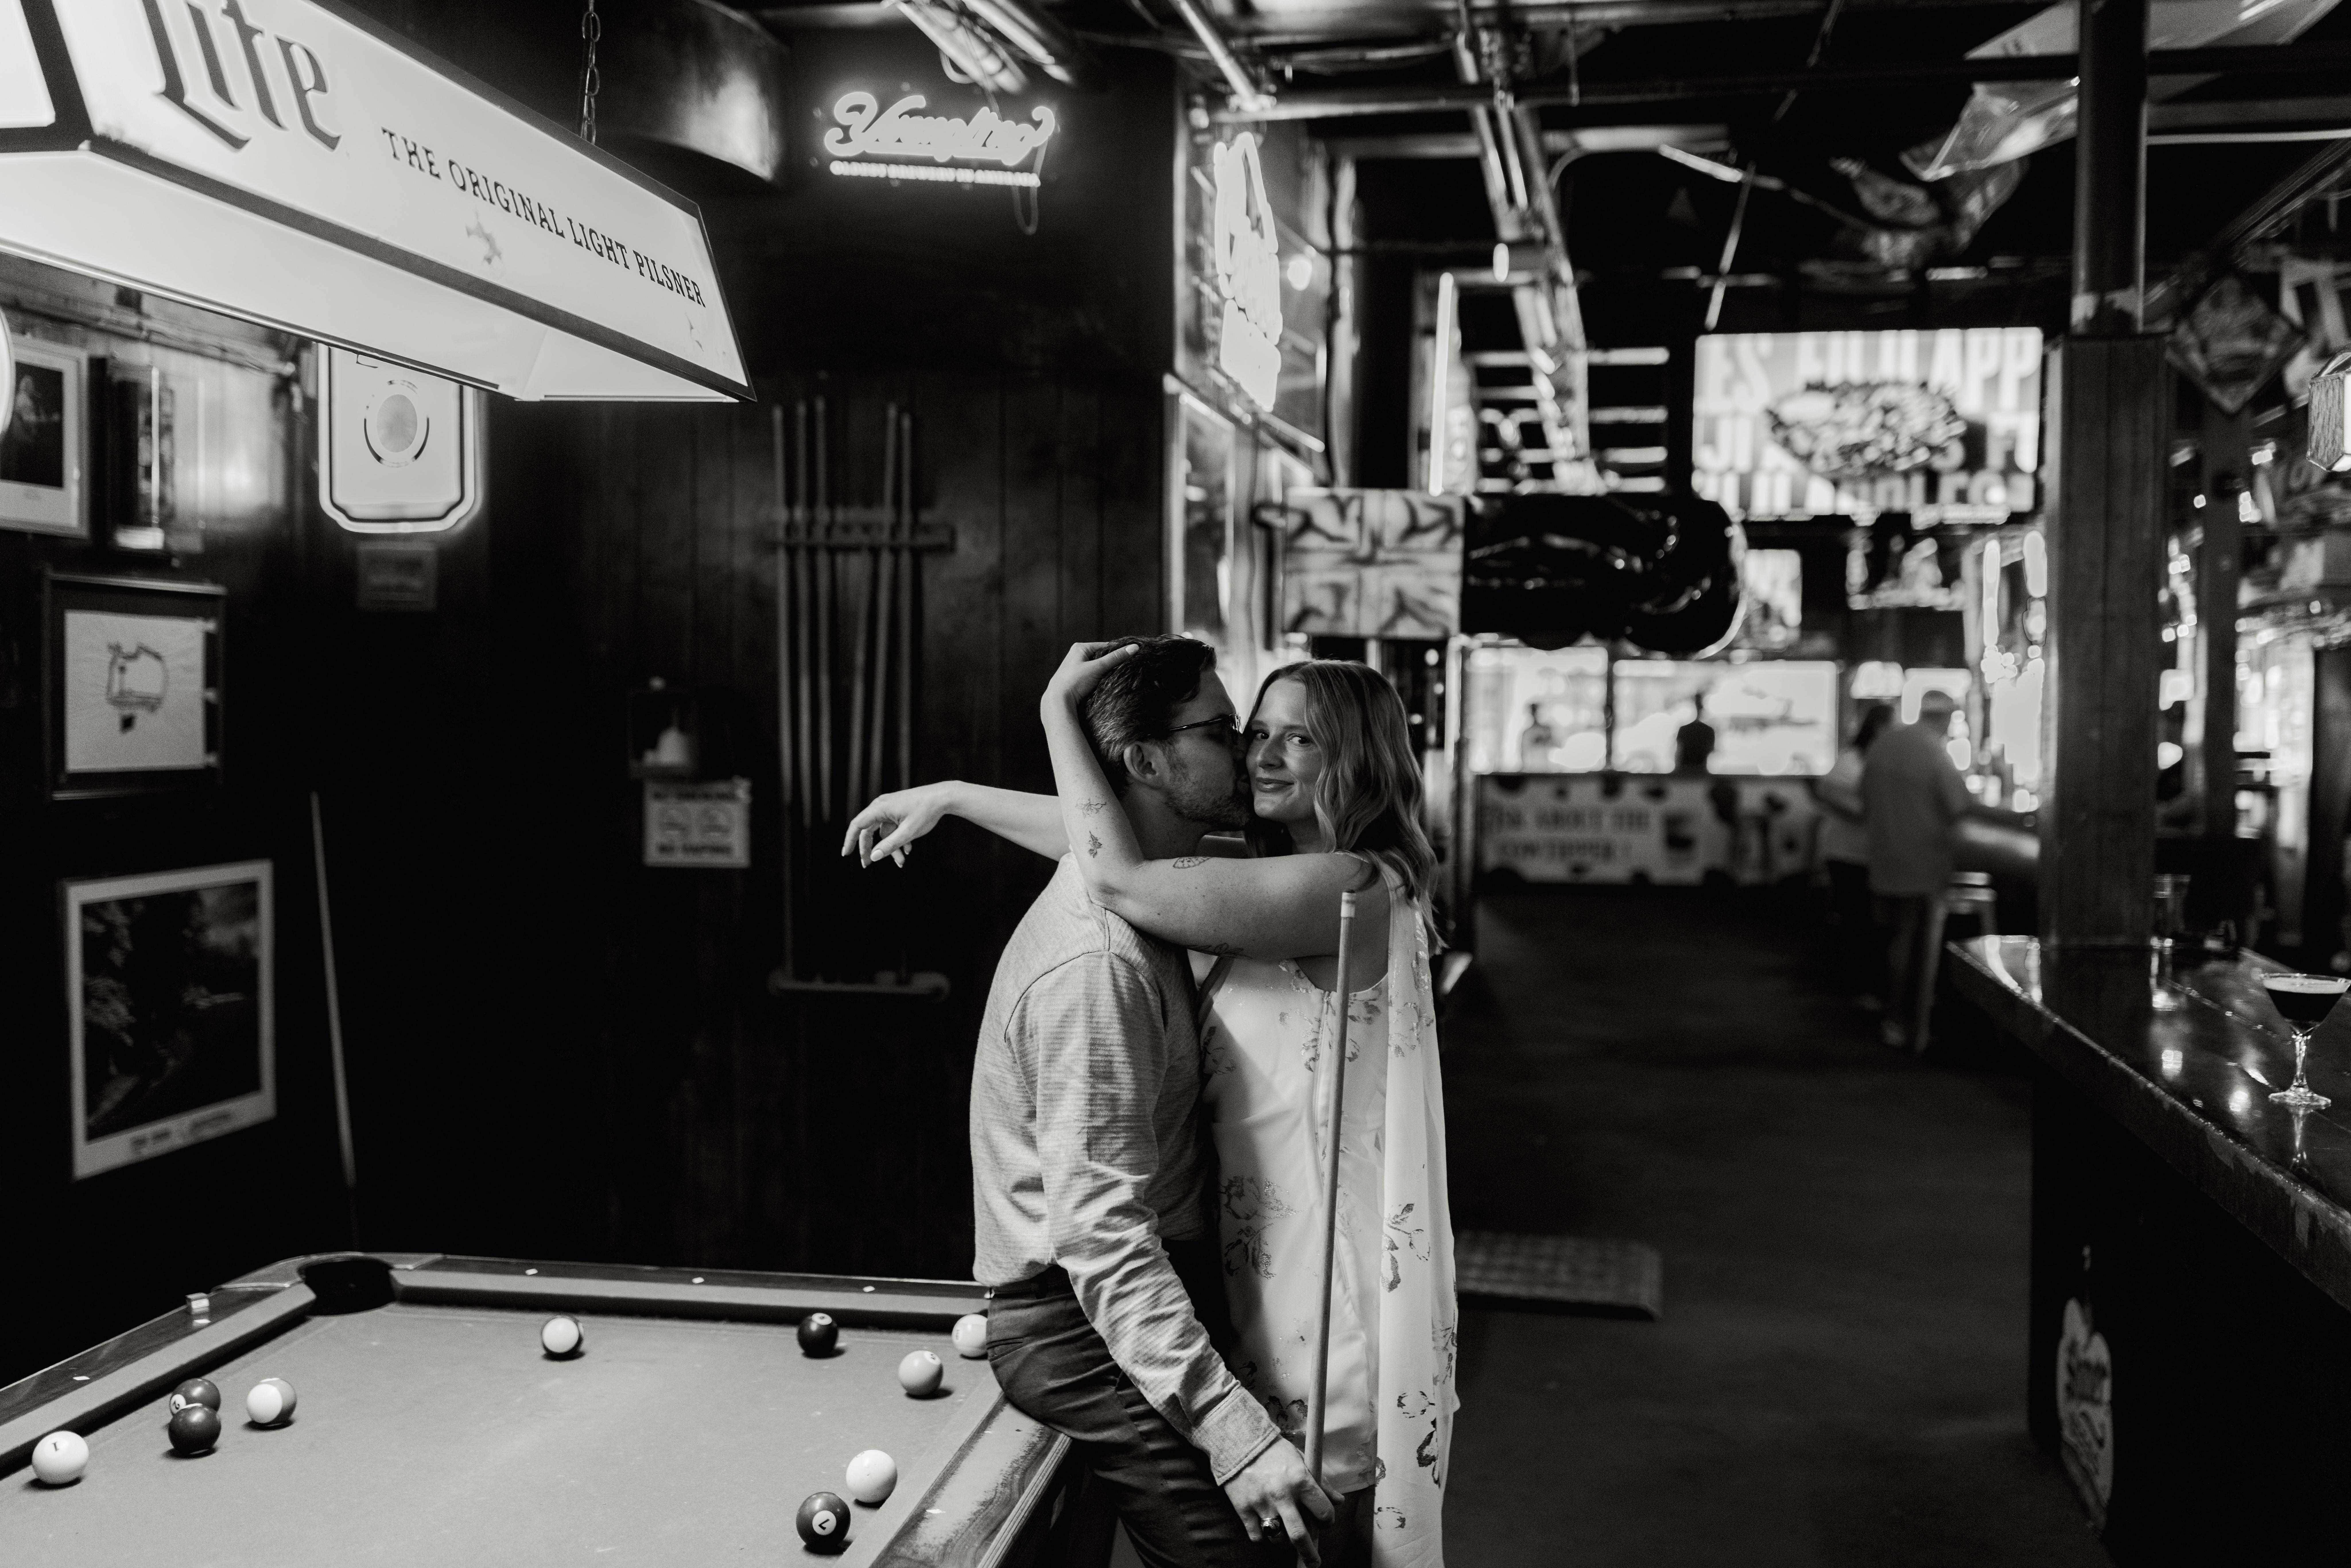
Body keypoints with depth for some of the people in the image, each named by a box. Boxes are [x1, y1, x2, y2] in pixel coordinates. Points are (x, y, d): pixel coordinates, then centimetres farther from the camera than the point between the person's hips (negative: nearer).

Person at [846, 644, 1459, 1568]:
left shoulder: (1354, 888, -19)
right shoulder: (1276, 877, 11)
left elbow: (1120, 877, -25)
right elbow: (1118, 846, 15)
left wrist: (1060, 709, -16)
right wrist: (951, 797, 12)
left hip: (1332, 1281, -9)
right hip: (1270, 1266, 9)